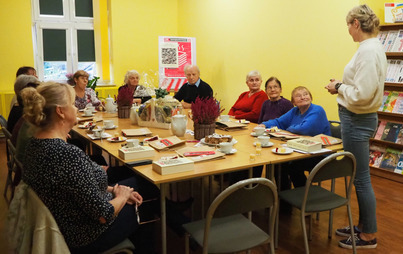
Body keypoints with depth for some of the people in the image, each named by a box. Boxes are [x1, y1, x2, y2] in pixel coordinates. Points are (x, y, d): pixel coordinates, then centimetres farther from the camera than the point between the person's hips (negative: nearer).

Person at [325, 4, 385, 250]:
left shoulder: (368, 50, -20)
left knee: (362, 178, 1)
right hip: (360, 118, 10)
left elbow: (362, 94, -24)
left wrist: (339, 88, -10)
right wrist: (343, 86, 9)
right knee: (360, 176, 18)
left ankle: (369, 236, 15)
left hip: (357, 120, -10)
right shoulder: (373, 47, 11)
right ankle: (363, 225, 32)